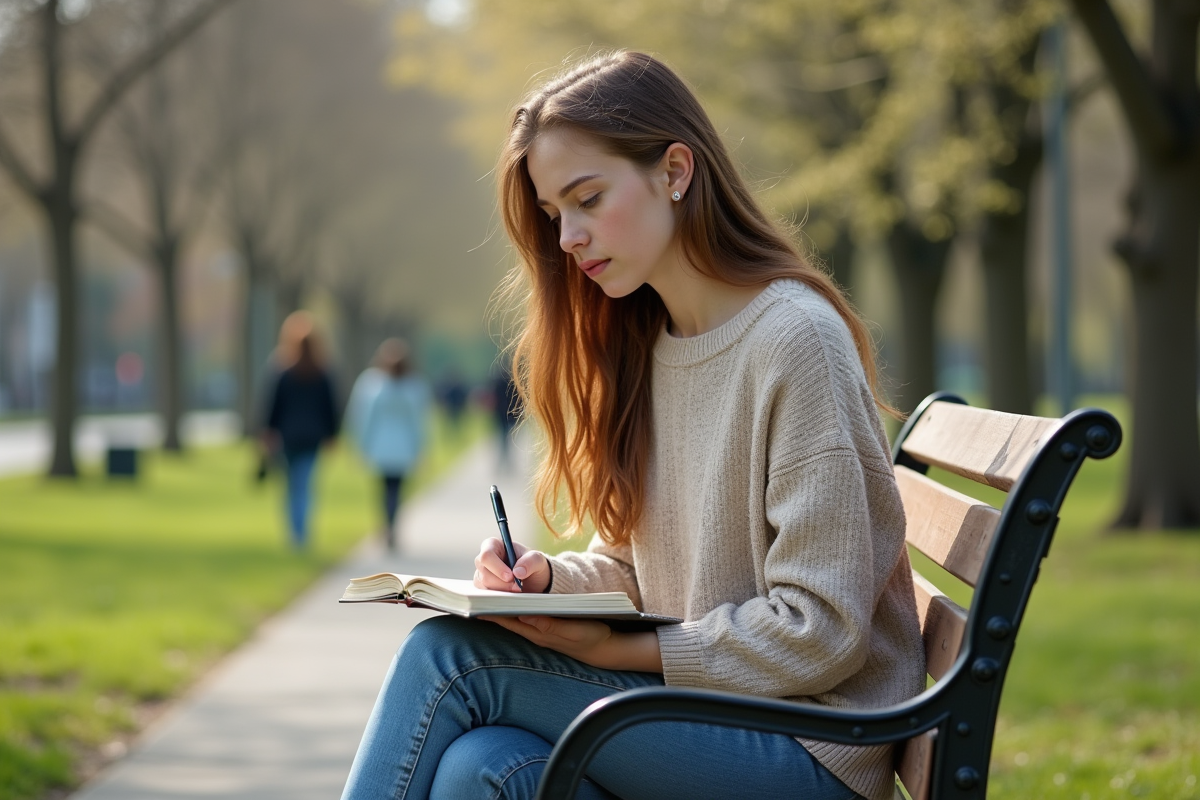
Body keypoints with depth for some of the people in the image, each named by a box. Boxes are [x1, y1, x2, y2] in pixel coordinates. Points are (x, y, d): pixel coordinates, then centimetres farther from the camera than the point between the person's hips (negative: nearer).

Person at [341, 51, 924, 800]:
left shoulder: (795, 338, -15)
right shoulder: (640, 344, 12)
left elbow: (821, 631, -17)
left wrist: (619, 651, -16)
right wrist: (547, 578, -3)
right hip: (701, 704, 7)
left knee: (448, 654, -18)